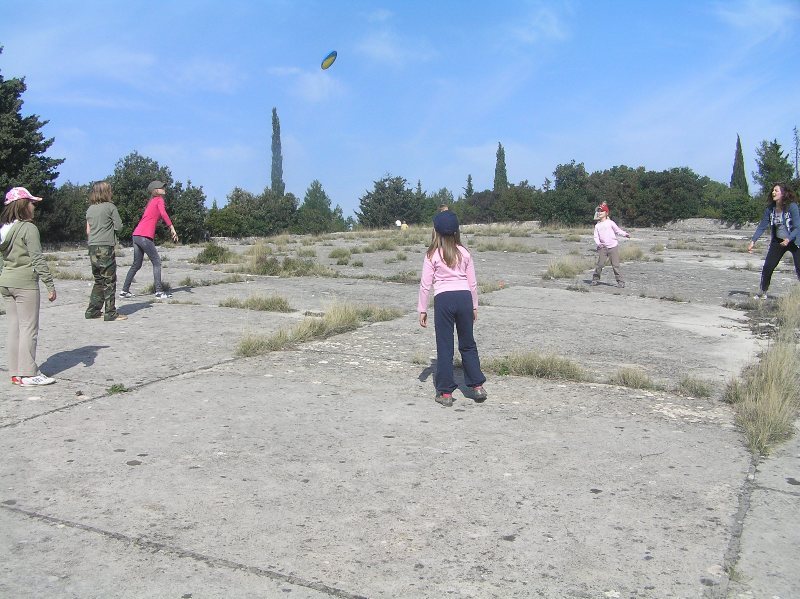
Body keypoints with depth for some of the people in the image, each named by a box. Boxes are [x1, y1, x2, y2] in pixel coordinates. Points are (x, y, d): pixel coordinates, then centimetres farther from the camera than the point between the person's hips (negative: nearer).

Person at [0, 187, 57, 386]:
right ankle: (28, 374, -1)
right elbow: (38, 259, -15)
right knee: (29, 328, -2)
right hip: (25, 282, -8)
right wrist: (50, 285, -12)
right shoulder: (28, 228, -12)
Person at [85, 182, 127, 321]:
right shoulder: (110, 206, -5)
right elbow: (119, 227, -6)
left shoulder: (90, 209, 13)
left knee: (98, 280, 16)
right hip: (106, 247, -7)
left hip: (92, 247, 7)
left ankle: (92, 310, 17)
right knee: (109, 281, -1)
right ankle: (111, 313, 0)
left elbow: (88, 231, 15)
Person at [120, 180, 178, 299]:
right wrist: (172, 228, -19)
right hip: (145, 237, -8)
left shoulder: (151, 202, 25)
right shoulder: (159, 200, 1)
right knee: (157, 262, -2)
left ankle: (124, 290, 18)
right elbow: (163, 213, -18)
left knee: (136, 265, 16)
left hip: (136, 235, 8)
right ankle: (159, 291, -6)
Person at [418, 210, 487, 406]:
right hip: (464, 297, 3)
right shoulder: (464, 253, 7)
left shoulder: (432, 255, 0)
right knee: (468, 344, 16)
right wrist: (474, 306, 19)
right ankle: (477, 386, 15)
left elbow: (425, 284, -1)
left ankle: (445, 392, 9)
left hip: (443, 299, -3)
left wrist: (422, 310, 5)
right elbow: (473, 283, 10)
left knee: (444, 346, 4)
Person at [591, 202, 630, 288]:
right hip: (603, 248, 2)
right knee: (600, 264, -5)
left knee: (615, 265, -4)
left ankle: (620, 281, 1)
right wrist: (598, 243, -12)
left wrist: (625, 234, -16)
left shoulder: (610, 222, 5)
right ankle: (595, 279, 10)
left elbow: (617, 230, 2)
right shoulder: (597, 226, 12)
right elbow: (596, 237, 8)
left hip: (613, 246, -2)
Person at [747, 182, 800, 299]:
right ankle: (762, 293, 19)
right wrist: (753, 241, -11)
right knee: (767, 267, 2)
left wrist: (788, 239, -35)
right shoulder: (770, 209, -3)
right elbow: (762, 226, -2)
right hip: (778, 241, 5)